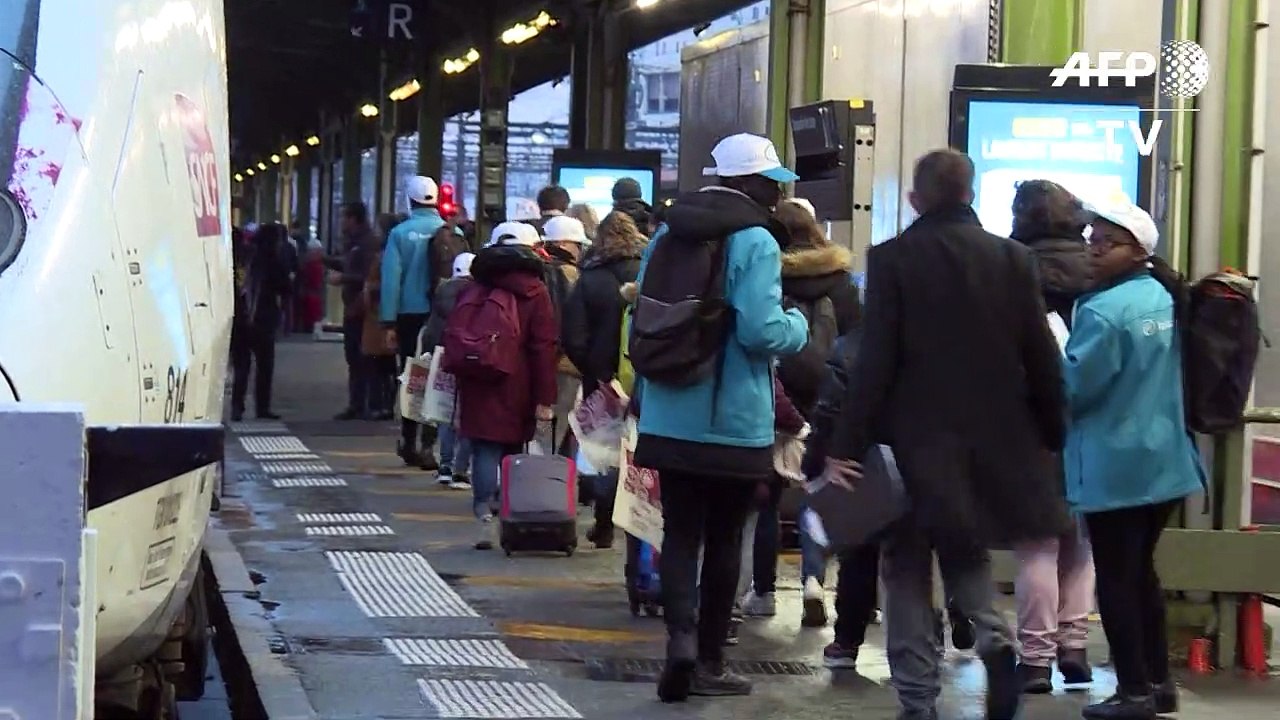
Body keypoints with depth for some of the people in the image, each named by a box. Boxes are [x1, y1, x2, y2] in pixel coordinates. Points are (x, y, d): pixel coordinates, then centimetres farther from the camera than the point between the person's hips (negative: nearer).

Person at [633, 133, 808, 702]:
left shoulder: (668, 233, 7)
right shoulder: (755, 241, -12)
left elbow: (641, 321, 12)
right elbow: (762, 331, -22)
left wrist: (647, 391, 23)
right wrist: (798, 324, 0)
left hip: (670, 417, 4)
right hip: (735, 421, -4)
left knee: (680, 532, 7)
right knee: (723, 539, 9)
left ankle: (681, 637, -16)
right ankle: (708, 662, 16)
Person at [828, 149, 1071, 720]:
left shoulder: (892, 259, -9)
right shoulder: (1012, 258, 0)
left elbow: (874, 361, -13)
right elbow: (1042, 358, 2)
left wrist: (846, 446, -9)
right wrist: (1052, 436, 12)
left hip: (914, 439, -3)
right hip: (990, 440, 3)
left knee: (908, 570, 9)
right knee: (964, 552, 23)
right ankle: (994, 638, -5)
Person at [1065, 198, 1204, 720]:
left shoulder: (1102, 312, -19)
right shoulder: (1162, 297, 8)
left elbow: (1072, 387, -19)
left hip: (1114, 466, -8)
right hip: (1164, 460, 8)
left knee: (1115, 579, 0)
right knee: (1141, 570, 18)